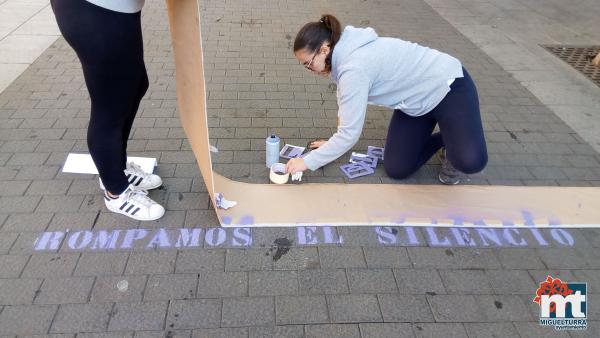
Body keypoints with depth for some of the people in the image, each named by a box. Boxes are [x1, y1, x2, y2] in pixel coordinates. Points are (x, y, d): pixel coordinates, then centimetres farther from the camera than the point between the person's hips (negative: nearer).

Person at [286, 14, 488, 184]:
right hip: (415, 102, 8)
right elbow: (345, 102, 9)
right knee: (396, 169, -3)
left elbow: (350, 133, -31)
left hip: (448, 86, -8)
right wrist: (337, 143, 9)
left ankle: (454, 144, 5)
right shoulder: (345, 53, -5)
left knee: (470, 162, -30)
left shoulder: (355, 67, -33)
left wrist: (307, 162, -22)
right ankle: (444, 141, 20)